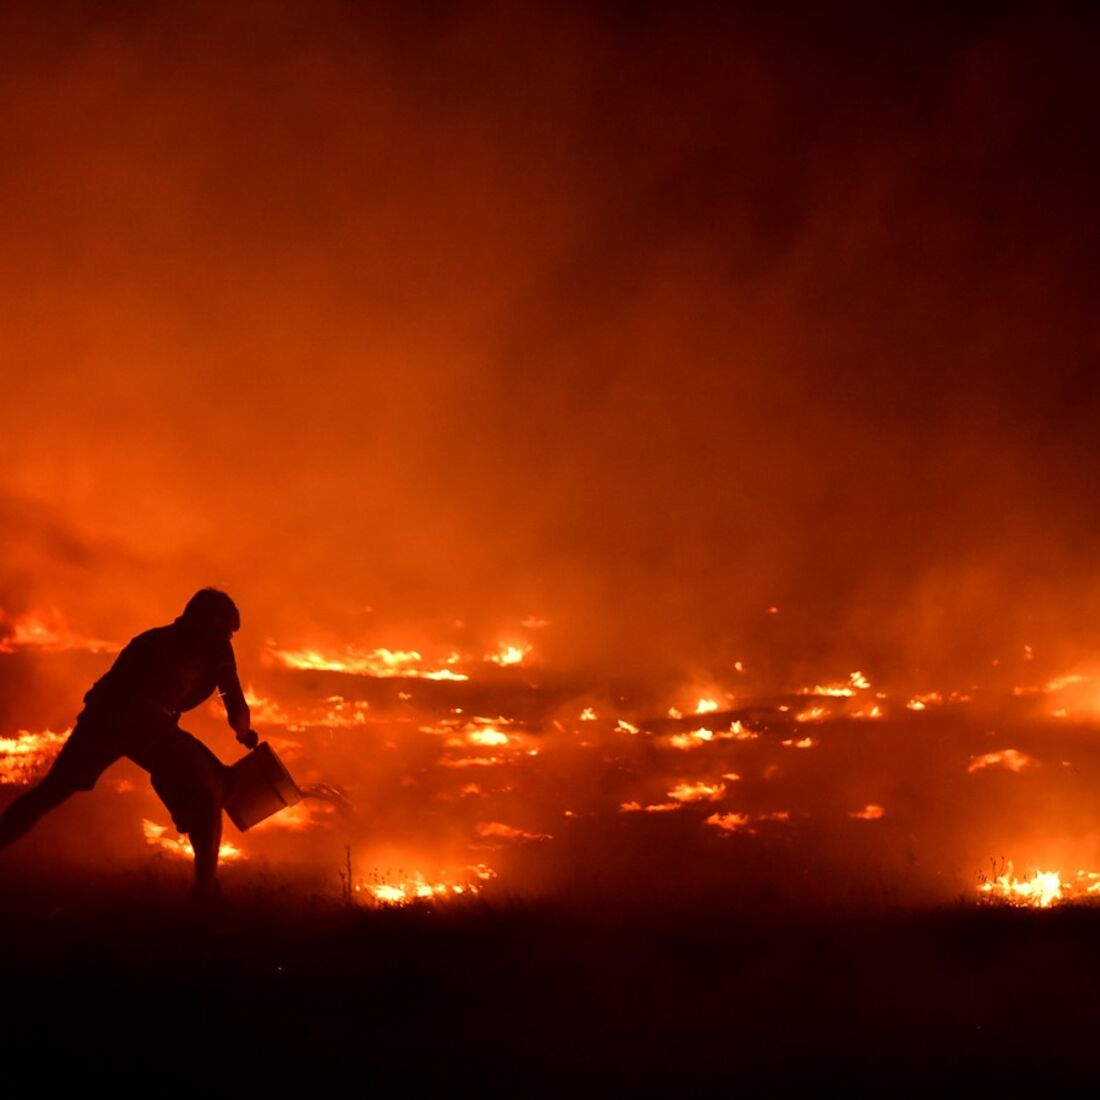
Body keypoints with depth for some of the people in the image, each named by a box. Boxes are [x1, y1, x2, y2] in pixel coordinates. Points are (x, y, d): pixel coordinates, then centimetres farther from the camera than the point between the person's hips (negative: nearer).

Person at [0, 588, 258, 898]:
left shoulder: (157, 638, 36)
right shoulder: (214, 645, 19)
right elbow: (236, 708, 17)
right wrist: (246, 735, 38)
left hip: (103, 714, 6)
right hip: (144, 721, -6)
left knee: (50, 791, 16)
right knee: (208, 790, 6)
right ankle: (205, 887, -7)